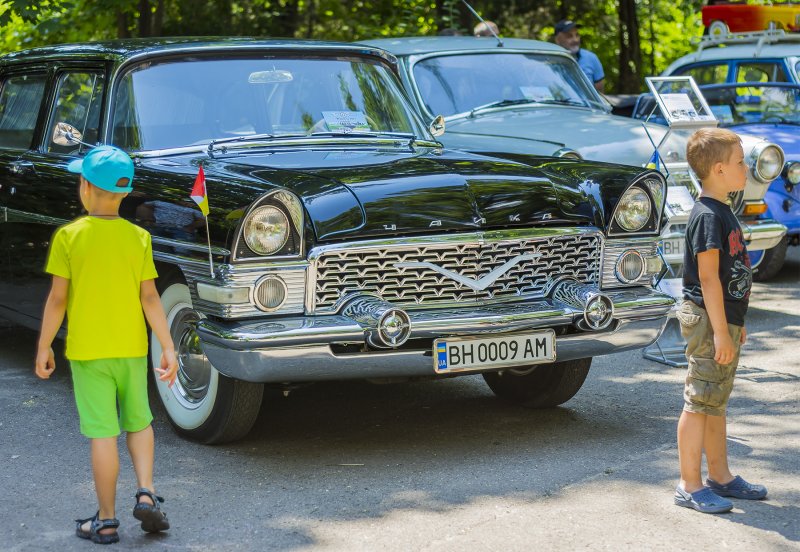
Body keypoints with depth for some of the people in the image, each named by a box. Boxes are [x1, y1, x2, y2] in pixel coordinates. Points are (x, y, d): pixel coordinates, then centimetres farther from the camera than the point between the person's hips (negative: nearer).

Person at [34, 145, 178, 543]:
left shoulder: (68, 237, -10)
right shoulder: (138, 238, -4)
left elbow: (57, 298, -10)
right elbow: (149, 297, -5)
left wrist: (44, 347, 0)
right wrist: (168, 347, -1)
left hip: (87, 349, -2)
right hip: (131, 347, 2)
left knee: (103, 434, 2)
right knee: (139, 424, 20)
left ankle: (106, 521, 8)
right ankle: (146, 493, 5)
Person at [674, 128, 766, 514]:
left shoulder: (721, 212, 13)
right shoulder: (708, 216, -18)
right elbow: (708, 278, -21)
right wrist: (720, 331, -22)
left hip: (723, 320, 10)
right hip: (708, 322, -10)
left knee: (716, 402, 17)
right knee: (698, 403, -4)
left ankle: (720, 477, 27)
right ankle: (690, 486, 2)